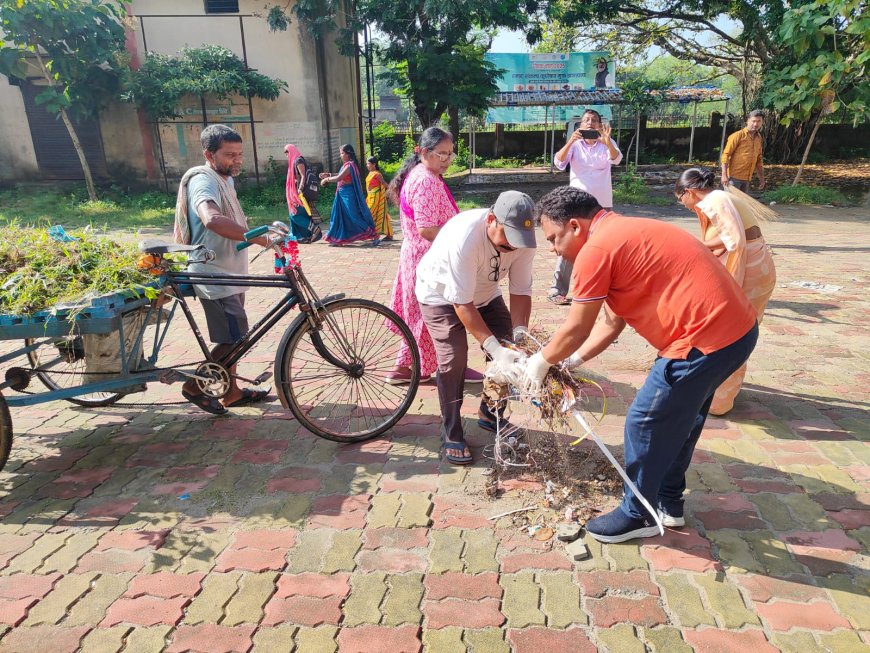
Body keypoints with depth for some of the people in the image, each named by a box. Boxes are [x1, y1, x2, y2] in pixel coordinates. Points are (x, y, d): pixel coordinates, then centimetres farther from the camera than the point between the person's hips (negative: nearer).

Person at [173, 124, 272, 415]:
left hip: (229, 273, 10)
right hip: (215, 275, -10)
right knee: (234, 339, -8)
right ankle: (194, 386, 8)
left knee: (231, 336, 16)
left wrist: (260, 229, 15)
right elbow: (212, 220, -41)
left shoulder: (225, 180, 14)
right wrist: (259, 238, -45)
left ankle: (232, 392, 27)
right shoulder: (204, 181, -19)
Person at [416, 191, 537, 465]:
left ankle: (491, 414, 23)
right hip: (441, 295, -5)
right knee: (453, 360, -17)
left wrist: (519, 335, -33)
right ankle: (451, 435, 2)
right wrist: (495, 348, -44)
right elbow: (463, 304, -38)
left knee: (509, 349, -1)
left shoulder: (522, 237, -24)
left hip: (485, 292, 6)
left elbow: (521, 291, -17)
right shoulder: (465, 237, -40)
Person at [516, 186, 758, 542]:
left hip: (706, 338, -10)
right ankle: (668, 503, 40)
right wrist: (571, 362, 19)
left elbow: (576, 329, -8)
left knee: (645, 423, 4)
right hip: (738, 327, 10)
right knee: (679, 418, 23)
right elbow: (613, 321, 19)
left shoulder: (596, 249, -14)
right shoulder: (623, 235, 17)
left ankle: (637, 516, 23)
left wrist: (541, 362, 9)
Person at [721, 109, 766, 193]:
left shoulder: (759, 138, 14)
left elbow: (758, 160, 21)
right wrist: (724, 175, -20)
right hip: (734, 177, -7)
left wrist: (761, 177, 19)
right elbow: (726, 155, -11)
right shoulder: (738, 135, -6)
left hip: (747, 179, 7)